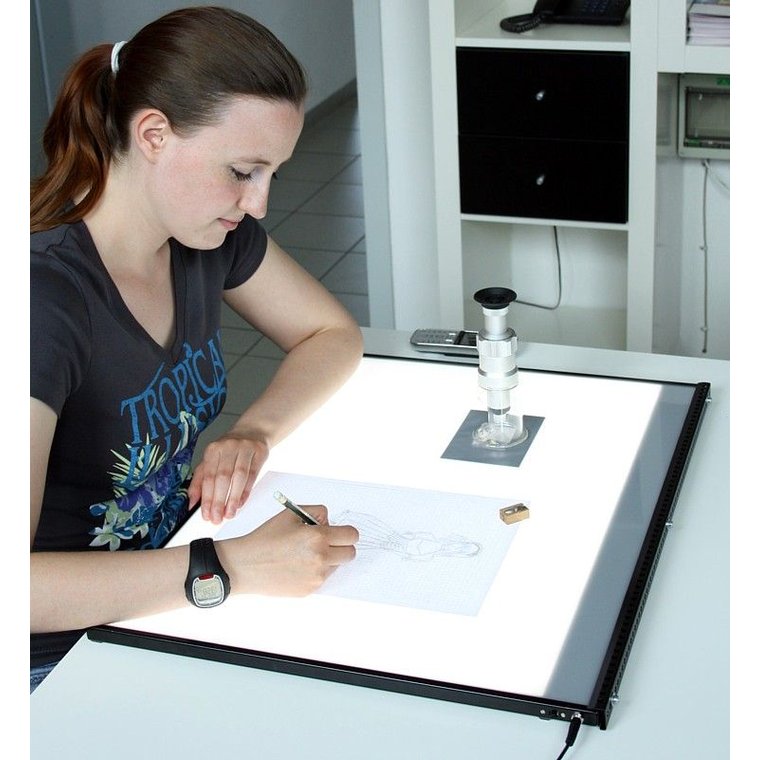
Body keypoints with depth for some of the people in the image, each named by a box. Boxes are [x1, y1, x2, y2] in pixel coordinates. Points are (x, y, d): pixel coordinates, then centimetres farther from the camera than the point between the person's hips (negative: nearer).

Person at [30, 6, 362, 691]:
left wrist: (252, 434, -11)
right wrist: (231, 568, -38)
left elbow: (333, 334, 8)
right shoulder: (47, 296, -29)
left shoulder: (207, 231, -6)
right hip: (65, 653, -7)